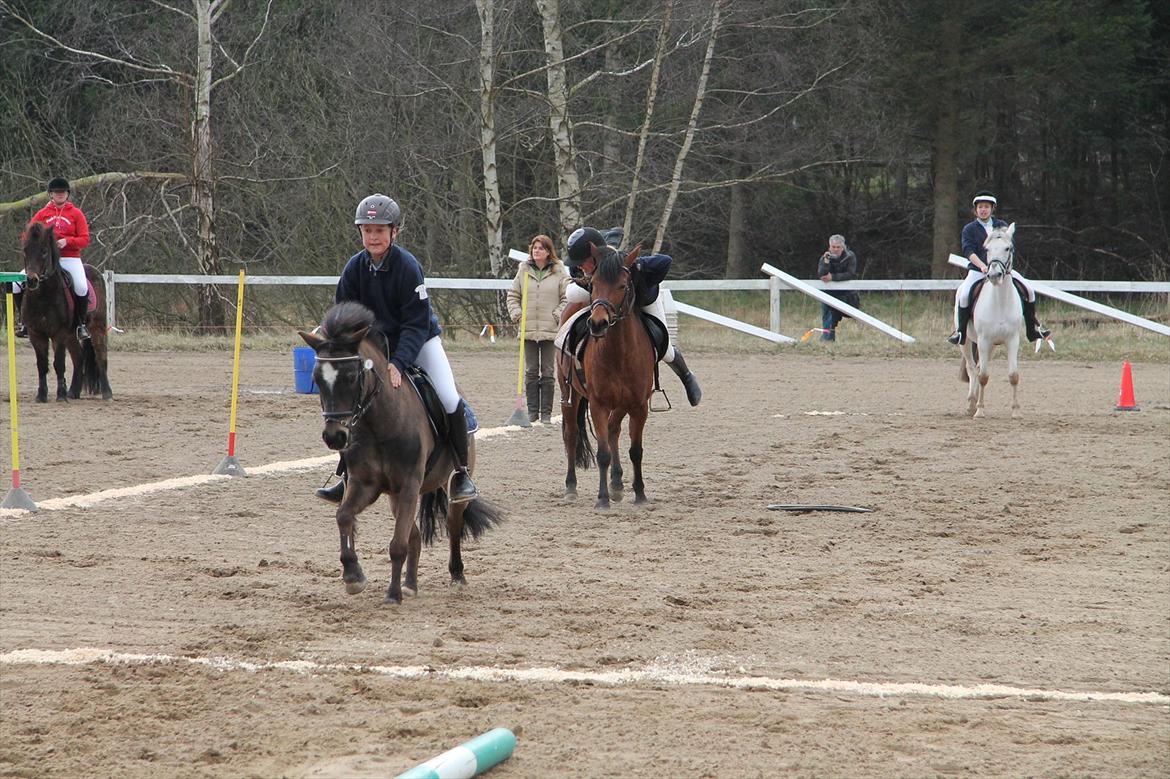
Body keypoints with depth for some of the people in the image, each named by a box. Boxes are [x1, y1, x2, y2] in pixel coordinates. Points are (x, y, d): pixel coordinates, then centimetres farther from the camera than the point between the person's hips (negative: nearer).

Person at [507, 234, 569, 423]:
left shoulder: (559, 272, -1)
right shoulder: (524, 271, 6)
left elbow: (568, 297, 0)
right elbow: (513, 295, 12)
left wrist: (558, 315, -11)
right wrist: (516, 314, -2)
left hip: (550, 330, -2)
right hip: (528, 328, 2)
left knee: (547, 372, 3)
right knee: (530, 372, 6)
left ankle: (546, 413, 7)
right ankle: (532, 411, 12)